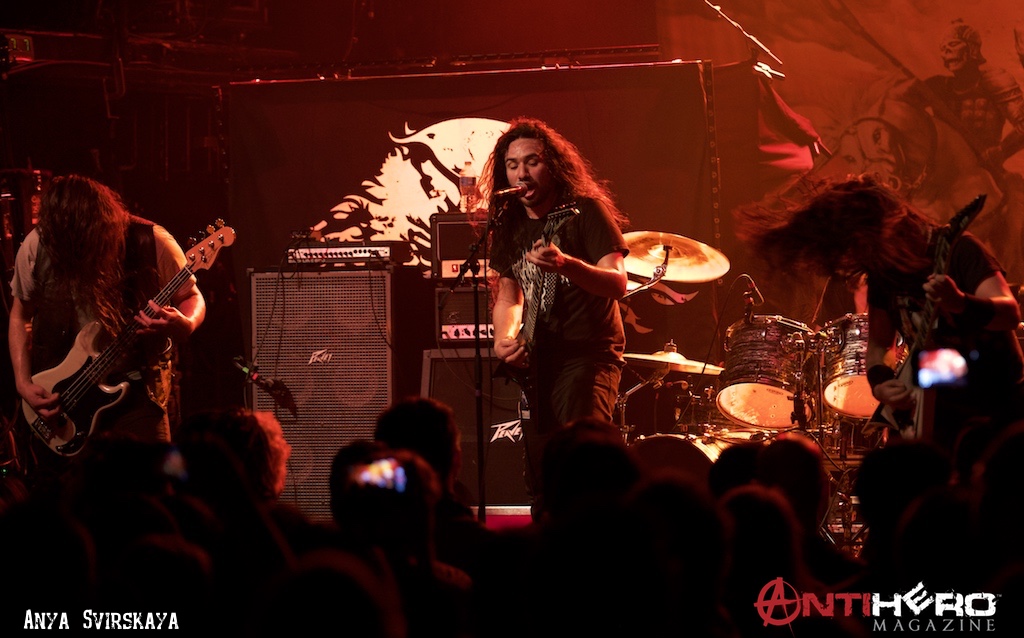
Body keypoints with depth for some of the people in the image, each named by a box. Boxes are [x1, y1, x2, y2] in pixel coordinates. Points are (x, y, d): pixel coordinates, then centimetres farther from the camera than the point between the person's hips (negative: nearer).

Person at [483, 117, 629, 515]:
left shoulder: (585, 211, -9)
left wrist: (565, 264, -38)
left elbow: (618, 284, -20)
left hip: (588, 352, -7)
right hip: (537, 361, 7)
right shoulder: (509, 224, 9)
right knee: (540, 480, 8)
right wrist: (503, 339, -3)